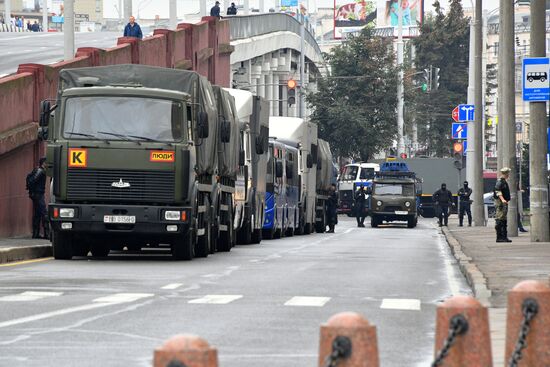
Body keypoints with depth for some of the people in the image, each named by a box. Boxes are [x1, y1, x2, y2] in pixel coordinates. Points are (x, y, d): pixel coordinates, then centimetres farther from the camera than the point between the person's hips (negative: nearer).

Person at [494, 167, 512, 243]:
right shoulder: (500, 181, -12)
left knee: (504, 220, 11)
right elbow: (498, 191, -25)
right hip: (500, 202, -11)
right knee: (500, 220, -10)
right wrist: (502, 199, -37)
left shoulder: (504, 181, 19)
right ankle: (499, 237, -12)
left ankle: (504, 237, 15)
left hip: (504, 203, 11)